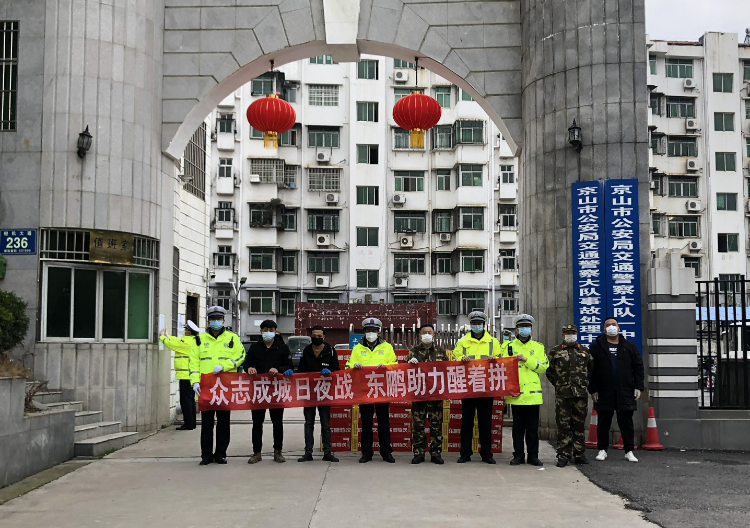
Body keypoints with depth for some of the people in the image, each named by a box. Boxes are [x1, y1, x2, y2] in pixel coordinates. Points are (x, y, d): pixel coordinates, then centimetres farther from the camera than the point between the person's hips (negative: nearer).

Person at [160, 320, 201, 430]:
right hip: (192, 375, 10)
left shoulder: (186, 341, -14)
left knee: (186, 400, -7)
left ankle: (188, 424, -6)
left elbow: (170, 343, -6)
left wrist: (162, 336, 10)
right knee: (190, 399, 15)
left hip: (186, 376, -10)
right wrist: (166, 335, 23)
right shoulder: (194, 340, 15)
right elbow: (176, 340, 24)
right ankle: (192, 423, 19)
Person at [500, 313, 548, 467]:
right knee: (518, 426, 6)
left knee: (533, 426, 4)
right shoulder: (508, 346, 9)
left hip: (532, 392, 1)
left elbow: (544, 366, 0)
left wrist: (527, 360, -12)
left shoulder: (538, 346, 11)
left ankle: (533, 455, 11)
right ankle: (518, 455, 13)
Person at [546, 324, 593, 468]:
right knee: (563, 425, -2)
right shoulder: (555, 351, 6)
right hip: (562, 395, -1)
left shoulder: (585, 351, 11)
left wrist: (585, 383, 12)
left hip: (581, 394, 2)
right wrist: (558, 385, 8)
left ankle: (579, 454, 14)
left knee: (580, 424, 6)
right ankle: (563, 455, 3)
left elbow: (592, 369, 20)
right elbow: (549, 371, 13)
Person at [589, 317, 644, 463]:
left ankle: (629, 451, 10)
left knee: (626, 422, 4)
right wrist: (593, 389, -5)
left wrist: (638, 386, 0)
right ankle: (602, 450, 16)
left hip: (625, 392, 1)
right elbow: (591, 369, 1)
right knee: (604, 422, 6)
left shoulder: (629, 346, 9)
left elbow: (638, 366, 8)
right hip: (604, 392, -1)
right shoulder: (597, 346, 4)